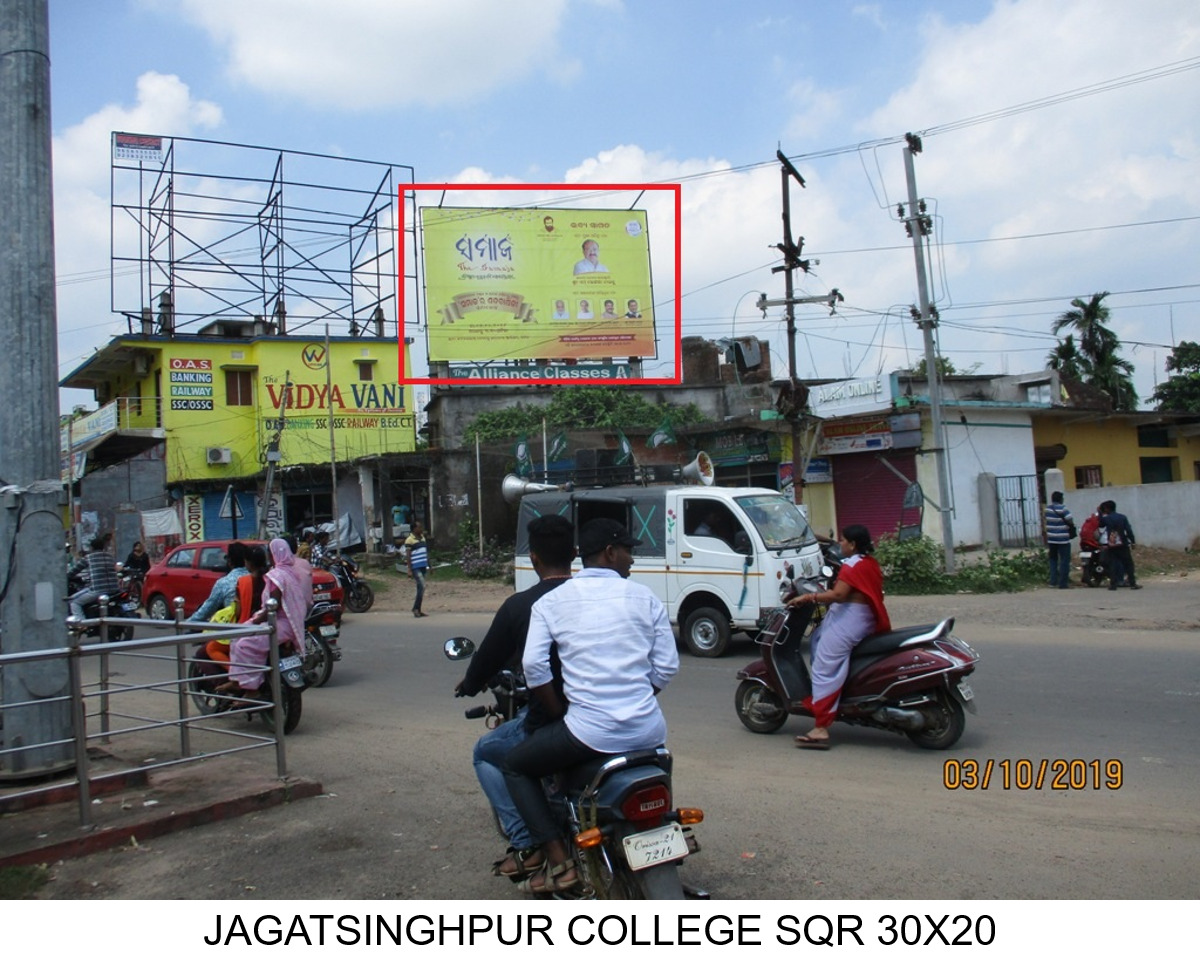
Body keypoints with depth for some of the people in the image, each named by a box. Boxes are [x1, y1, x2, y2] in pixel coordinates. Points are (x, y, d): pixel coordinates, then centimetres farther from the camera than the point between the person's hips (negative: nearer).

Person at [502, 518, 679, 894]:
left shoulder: (551, 602, 1)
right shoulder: (644, 597, 5)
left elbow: (534, 668, -7)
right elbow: (667, 667, 3)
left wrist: (562, 713, 7)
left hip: (590, 732, -3)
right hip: (648, 730, 3)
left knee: (516, 766, 18)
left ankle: (558, 862, 7)